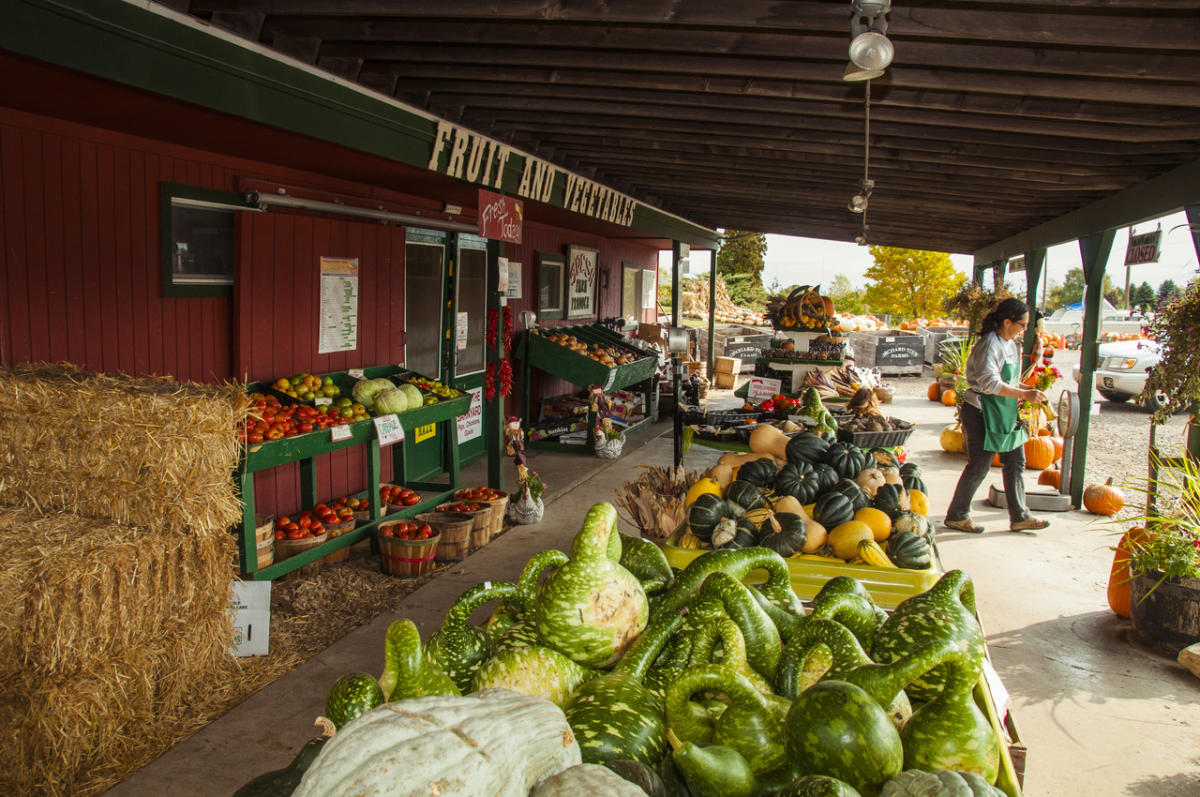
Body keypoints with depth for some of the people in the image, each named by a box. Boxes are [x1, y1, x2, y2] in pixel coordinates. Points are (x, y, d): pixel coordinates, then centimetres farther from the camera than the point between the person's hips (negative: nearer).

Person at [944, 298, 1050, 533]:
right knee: (978, 467, -2)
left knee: (1016, 463, 12)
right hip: (982, 414, -10)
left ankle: (1019, 517, 21)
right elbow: (990, 383, -29)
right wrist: (1024, 394, -29)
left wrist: (1028, 390, 8)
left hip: (1005, 414, 10)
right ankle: (956, 516, 11)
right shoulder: (989, 345, -19)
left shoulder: (1011, 344, 11)